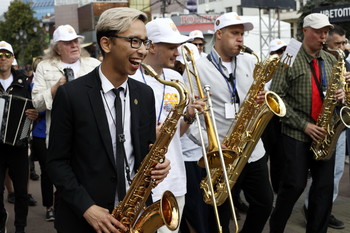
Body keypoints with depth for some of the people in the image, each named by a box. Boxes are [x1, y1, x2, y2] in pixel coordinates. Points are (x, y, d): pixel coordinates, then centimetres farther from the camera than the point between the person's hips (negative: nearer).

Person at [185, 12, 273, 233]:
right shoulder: (197, 68, -9)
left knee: (264, 203, 18)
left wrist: (263, 99, -11)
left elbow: (262, 95, 14)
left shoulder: (250, 61, 8)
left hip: (254, 150, 6)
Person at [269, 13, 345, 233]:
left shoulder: (331, 60, 10)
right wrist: (303, 124, -15)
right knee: (294, 185, 0)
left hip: (324, 133, 5)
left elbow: (337, 87, 20)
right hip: (296, 133, -5)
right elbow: (277, 98, -11)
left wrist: (340, 93, -6)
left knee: (325, 186, 7)